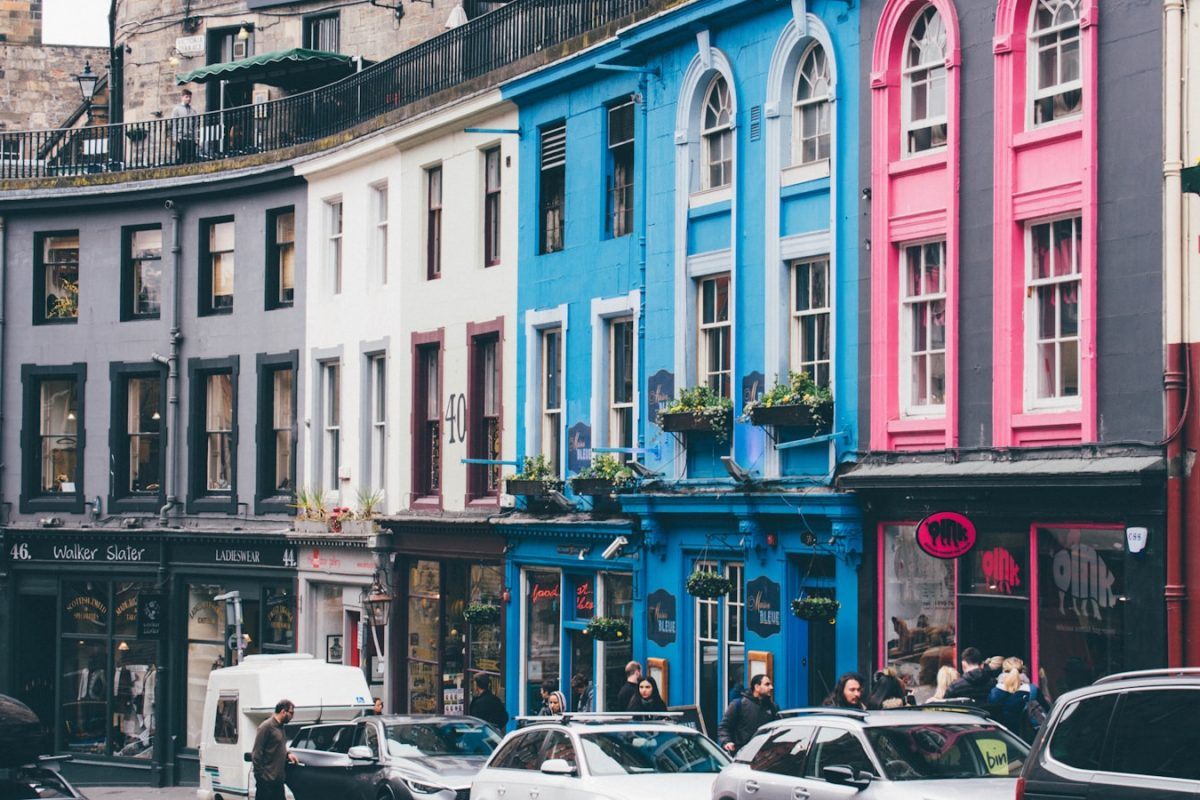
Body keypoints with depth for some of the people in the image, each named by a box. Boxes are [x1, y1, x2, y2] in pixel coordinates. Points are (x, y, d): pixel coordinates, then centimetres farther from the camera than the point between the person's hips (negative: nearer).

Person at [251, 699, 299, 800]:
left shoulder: (280, 727, 14)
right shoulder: (267, 726, -13)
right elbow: (256, 754, -15)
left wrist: (288, 754, 6)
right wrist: (260, 775, -17)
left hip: (278, 779, 9)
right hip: (267, 780, -9)